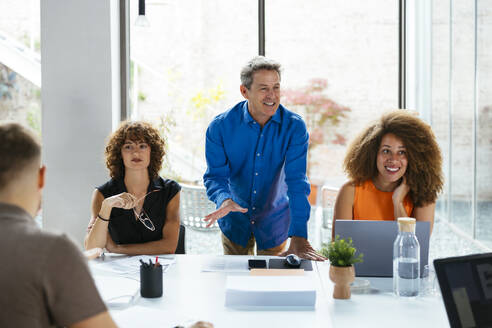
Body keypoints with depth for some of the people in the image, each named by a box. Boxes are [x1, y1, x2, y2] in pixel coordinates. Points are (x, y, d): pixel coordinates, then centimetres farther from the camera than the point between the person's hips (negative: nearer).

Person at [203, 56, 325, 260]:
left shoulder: (294, 127, -16)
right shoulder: (220, 126, -14)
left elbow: (297, 183, -23)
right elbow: (216, 175, -14)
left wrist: (299, 239, -32)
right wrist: (225, 200, -39)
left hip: (274, 221, 0)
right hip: (235, 221, 0)